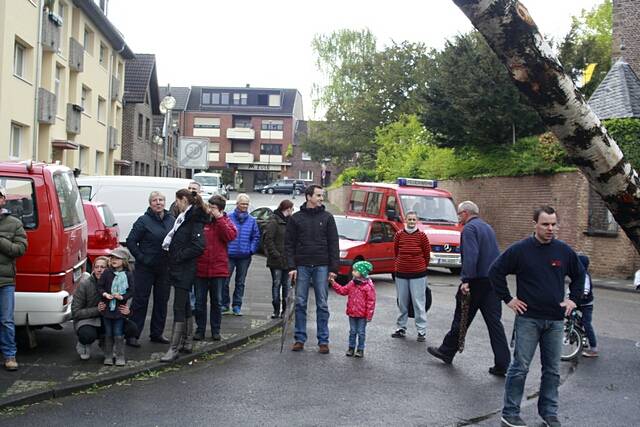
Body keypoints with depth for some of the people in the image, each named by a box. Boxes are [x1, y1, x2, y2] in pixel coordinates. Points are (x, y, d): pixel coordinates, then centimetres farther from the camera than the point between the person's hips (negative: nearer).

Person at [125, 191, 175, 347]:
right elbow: (130, 241, -7)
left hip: (165, 268, 5)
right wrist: (142, 258, -12)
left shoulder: (172, 220, 5)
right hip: (146, 268, -5)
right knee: (140, 300, -1)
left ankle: (157, 333, 23)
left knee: (162, 300, 11)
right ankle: (132, 335, 6)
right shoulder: (143, 221, -7)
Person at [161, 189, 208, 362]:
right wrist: (173, 255, 8)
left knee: (179, 308, -8)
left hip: (185, 271, -10)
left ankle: (174, 349, -6)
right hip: (179, 269, 10)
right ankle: (187, 342, 27)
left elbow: (198, 246, -24)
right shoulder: (184, 218, 15)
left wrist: (179, 256, -17)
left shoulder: (195, 220, -15)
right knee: (185, 306, 17)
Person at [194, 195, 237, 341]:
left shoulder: (225, 221, 2)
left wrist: (219, 218, -17)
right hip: (200, 268, 0)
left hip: (218, 269, 0)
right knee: (199, 301, 8)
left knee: (217, 302, 10)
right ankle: (200, 329, 20)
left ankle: (216, 330, 21)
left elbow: (231, 236, -17)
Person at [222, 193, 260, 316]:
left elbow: (256, 237, 10)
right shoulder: (229, 217, -1)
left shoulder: (252, 220, 7)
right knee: (225, 281, -4)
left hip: (245, 256, 3)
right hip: (229, 255, -2)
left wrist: (252, 249, 0)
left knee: (240, 282, 9)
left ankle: (237, 306, 18)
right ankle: (225, 304, 11)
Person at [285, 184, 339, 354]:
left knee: (322, 305, 3)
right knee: (300, 304, 4)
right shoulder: (296, 218, 5)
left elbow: (333, 244, 2)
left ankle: (323, 341, 9)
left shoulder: (327, 217, 5)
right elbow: (289, 244, 3)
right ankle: (300, 339, 13)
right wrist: (291, 267, -6)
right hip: (302, 266, 0)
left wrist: (333, 268, -5)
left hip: (321, 266, 0)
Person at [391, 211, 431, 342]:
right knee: (402, 303, 11)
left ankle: (422, 331, 4)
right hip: (401, 274, 3)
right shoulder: (399, 235, 0)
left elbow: (427, 255, 4)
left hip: (418, 274, -3)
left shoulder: (421, 235, -5)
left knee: (419, 303, -2)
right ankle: (401, 328, 23)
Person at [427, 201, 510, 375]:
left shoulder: (469, 228, -9)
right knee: (494, 321, 5)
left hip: (476, 281, -7)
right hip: (493, 281, 8)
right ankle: (502, 364, 3)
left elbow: (470, 256, -22)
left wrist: (466, 280, -23)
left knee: (462, 319, 6)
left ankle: (447, 352, 22)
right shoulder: (488, 227, 19)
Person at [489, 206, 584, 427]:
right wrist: (507, 299, -4)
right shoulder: (520, 249, -6)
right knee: (520, 367, -2)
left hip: (555, 320, 4)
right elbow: (495, 271, -1)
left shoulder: (564, 251, 5)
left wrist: (573, 299, 11)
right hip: (528, 318, -4)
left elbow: (579, 275, 21)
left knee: (552, 370, 11)